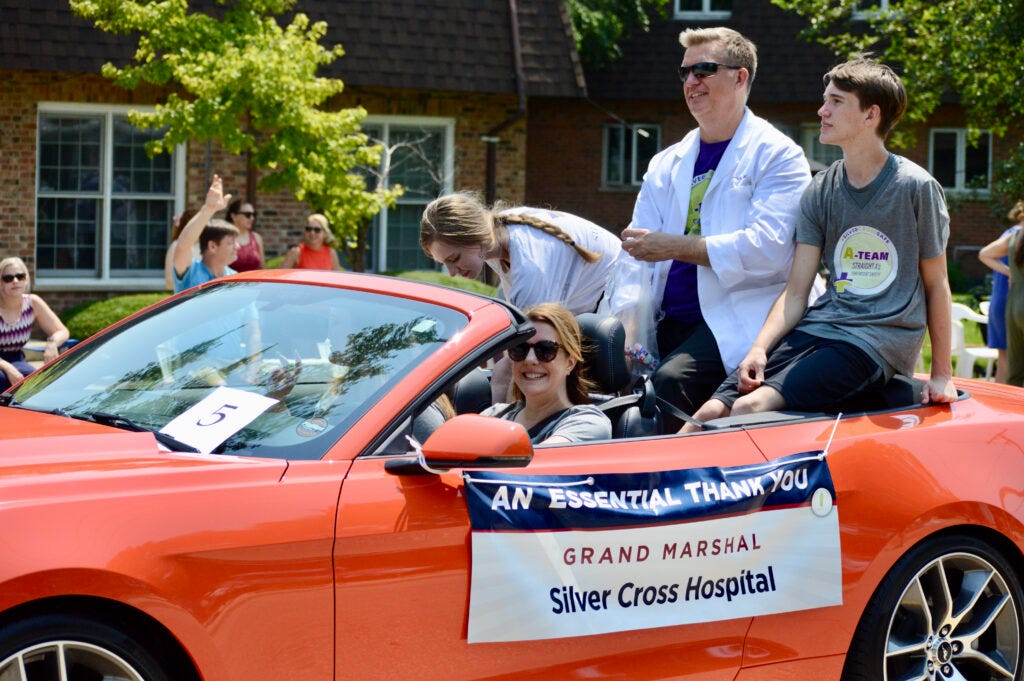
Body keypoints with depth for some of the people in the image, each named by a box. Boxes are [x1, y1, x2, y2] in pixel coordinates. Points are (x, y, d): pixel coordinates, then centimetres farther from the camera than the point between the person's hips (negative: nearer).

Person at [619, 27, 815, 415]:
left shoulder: (778, 156, 0)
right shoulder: (666, 164, 20)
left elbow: (767, 249, -14)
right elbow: (636, 256, 13)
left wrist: (675, 246, -14)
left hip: (736, 323, -6)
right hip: (666, 323, 6)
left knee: (671, 380, -32)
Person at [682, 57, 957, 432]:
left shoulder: (916, 187, -3)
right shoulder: (820, 192, 11)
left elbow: (936, 285, 5)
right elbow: (796, 291, 8)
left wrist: (941, 375, 3)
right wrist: (760, 348, -9)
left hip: (881, 339, -5)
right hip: (819, 327, 5)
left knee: (749, 410, -26)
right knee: (712, 412, -18)